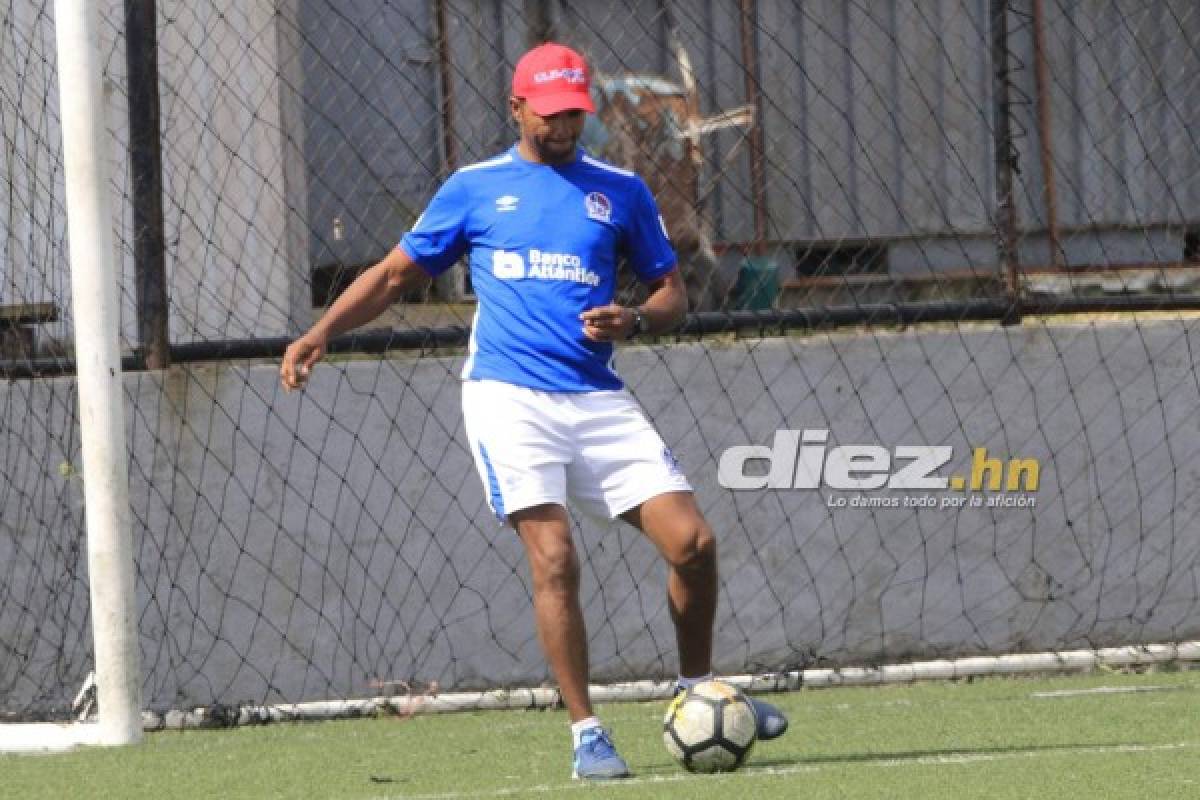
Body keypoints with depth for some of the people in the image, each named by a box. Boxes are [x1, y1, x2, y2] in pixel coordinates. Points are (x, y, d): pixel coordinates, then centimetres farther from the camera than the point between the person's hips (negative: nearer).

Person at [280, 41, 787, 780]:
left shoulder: (620, 191, 12)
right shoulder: (474, 189, 9)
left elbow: (673, 293, 15)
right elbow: (396, 274, 15)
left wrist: (634, 323, -7)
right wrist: (320, 334, 2)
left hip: (598, 399, 2)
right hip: (509, 395, -2)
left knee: (693, 542, -7)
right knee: (555, 558, -17)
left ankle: (698, 692, 16)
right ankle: (586, 733, -9)